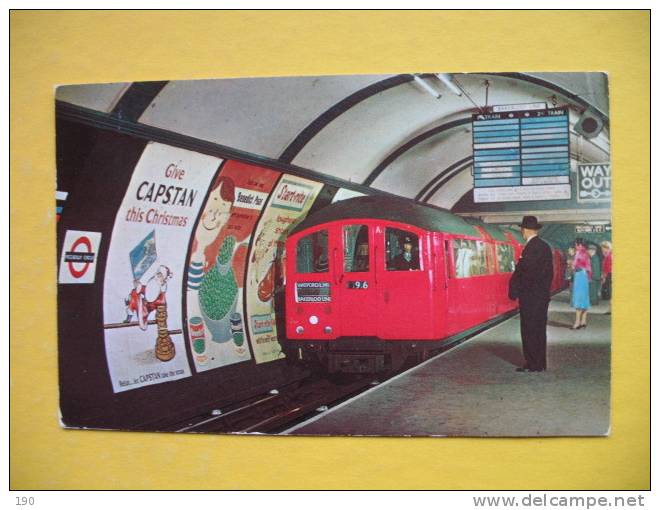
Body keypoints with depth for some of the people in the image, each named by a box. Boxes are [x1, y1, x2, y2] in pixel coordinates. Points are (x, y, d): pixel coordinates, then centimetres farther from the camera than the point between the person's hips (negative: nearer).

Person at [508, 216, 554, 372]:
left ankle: (532, 364, 0)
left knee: (529, 331, -3)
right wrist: (545, 288, 19)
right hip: (543, 295, 9)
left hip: (530, 296, -9)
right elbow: (549, 272, 15)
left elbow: (521, 272, -18)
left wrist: (513, 291, -7)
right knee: (539, 330, 13)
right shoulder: (545, 246, 12)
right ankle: (540, 364, 19)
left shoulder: (530, 248, -17)